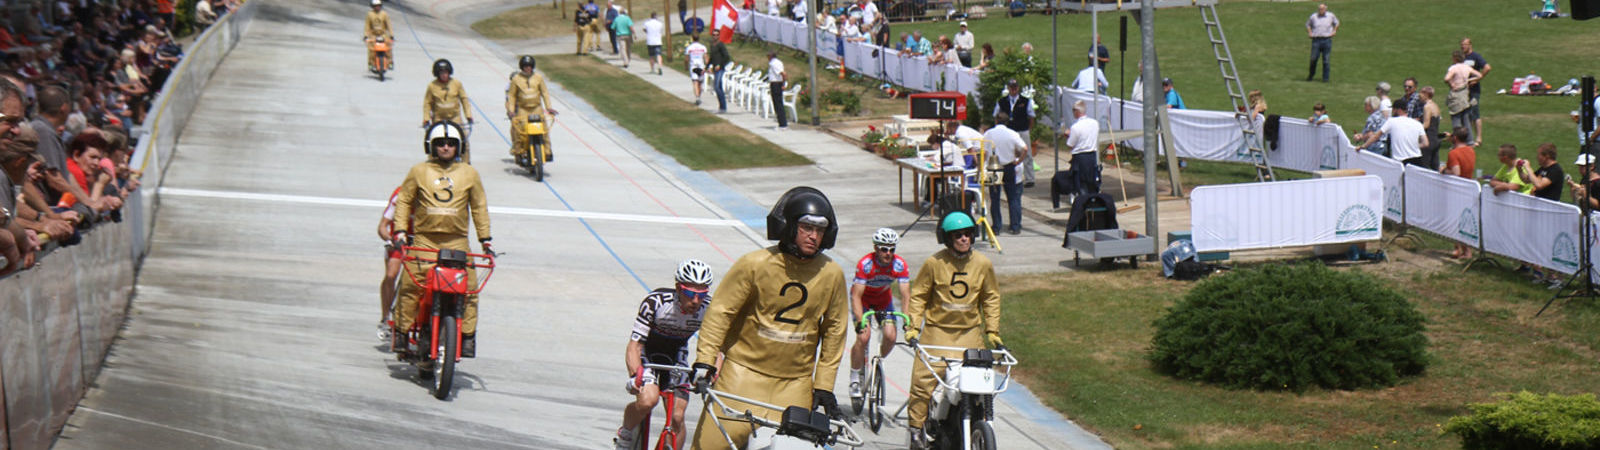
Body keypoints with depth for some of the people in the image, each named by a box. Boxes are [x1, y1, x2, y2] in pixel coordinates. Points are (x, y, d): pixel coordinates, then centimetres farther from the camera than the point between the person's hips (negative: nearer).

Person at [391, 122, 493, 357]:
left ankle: (467, 337, -5)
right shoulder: (419, 172, 9)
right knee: (409, 285, -14)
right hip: (424, 238, -1)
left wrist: (485, 240, 12)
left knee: (469, 288, -11)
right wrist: (400, 231, -1)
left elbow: (479, 208, 17)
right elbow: (404, 201, 11)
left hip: (457, 241, 1)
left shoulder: (469, 174, 13)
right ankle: (401, 332, -4)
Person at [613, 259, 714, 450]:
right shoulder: (655, 302, -32)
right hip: (647, 350, -3)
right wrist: (635, 375, -47)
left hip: (675, 355, 3)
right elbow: (634, 345, -31)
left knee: (677, 417, -8)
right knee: (648, 400, -29)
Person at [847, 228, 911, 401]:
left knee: (890, 337, -14)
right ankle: (855, 379, -5)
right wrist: (860, 322, -45)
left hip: (883, 299, 3)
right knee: (863, 337, -21)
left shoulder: (900, 265, -24)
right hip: (862, 298, -3)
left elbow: (905, 295, -25)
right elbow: (856, 296, -34)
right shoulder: (865, 264, -32)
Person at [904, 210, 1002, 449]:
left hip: (970, 332, 2)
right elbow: (918, 295, 3)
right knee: (924, 377, -13)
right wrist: (913, 328, -5)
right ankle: (916, 426, -1)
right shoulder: (934, 263, -4)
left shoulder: (983, 264, 3)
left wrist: (993, 332, 10)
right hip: (937, 330, -2)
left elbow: (991, 299, 14)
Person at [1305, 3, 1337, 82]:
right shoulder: (1313, 17, 5)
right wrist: (1309, 33, 9)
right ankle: (1310, 75, 13)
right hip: (1316, 40, 0)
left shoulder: (1331, 16, 6)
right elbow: (1308, 24, 22)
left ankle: (1325, 78, 6)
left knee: (1326, 60, 0)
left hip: (1327, 40, 0)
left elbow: (1336, 23, 24)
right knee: (1313, 59, -4)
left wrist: (1334, 31, 11)